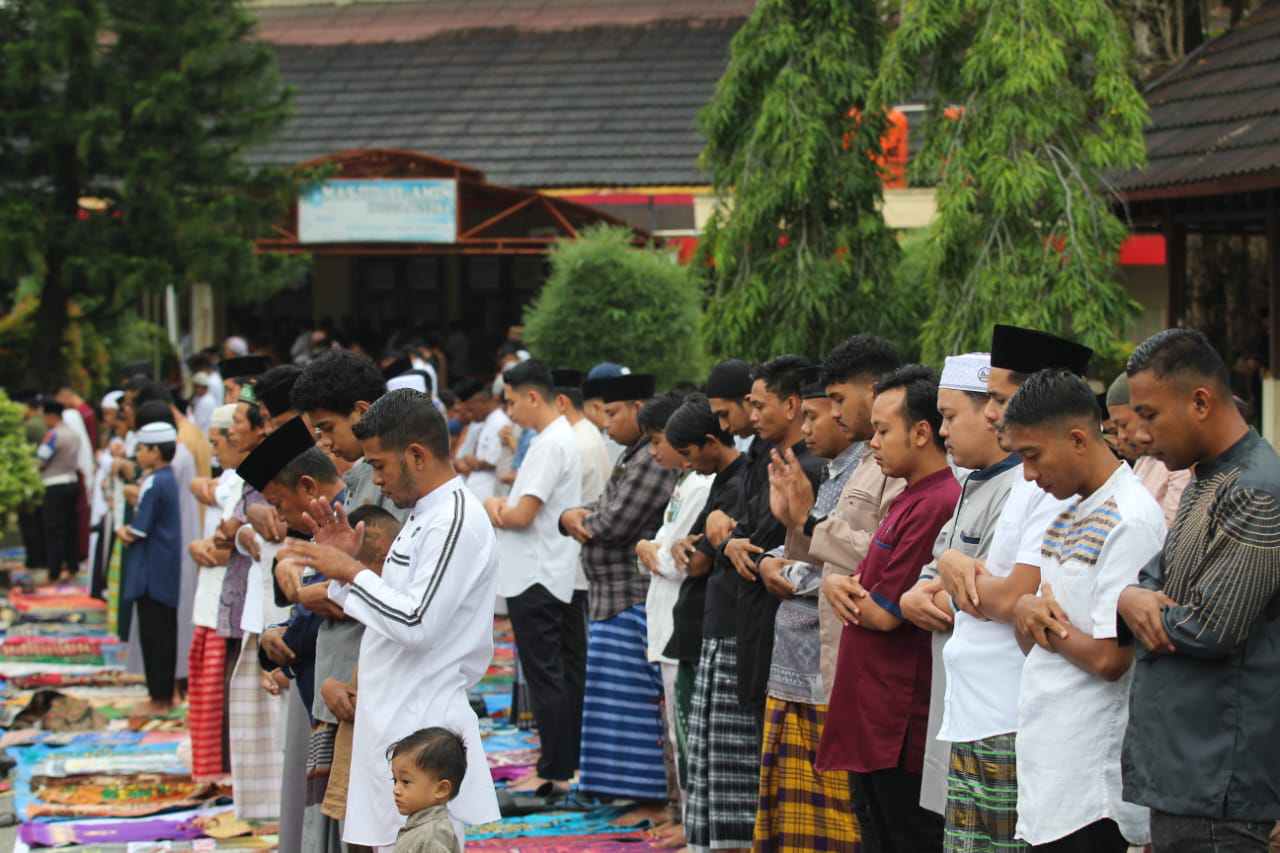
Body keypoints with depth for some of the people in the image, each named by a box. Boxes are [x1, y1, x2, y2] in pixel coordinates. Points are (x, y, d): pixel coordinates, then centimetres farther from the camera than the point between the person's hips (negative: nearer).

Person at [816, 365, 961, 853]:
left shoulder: (936, 505, -19)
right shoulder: (910, 499, 15)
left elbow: (883, 615, -17)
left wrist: (849, 594, 2)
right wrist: (844, 589, -2)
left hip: (902, 732, -10)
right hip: (870, 724, 10)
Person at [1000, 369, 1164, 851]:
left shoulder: (1132, 521, -15)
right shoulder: (1067, 516, 15)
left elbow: (1110, 658, -19)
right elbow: (1031, 643, 16)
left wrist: (1043, 622, -3)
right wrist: (1027, 611, -6)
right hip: (1049, 767, 8)